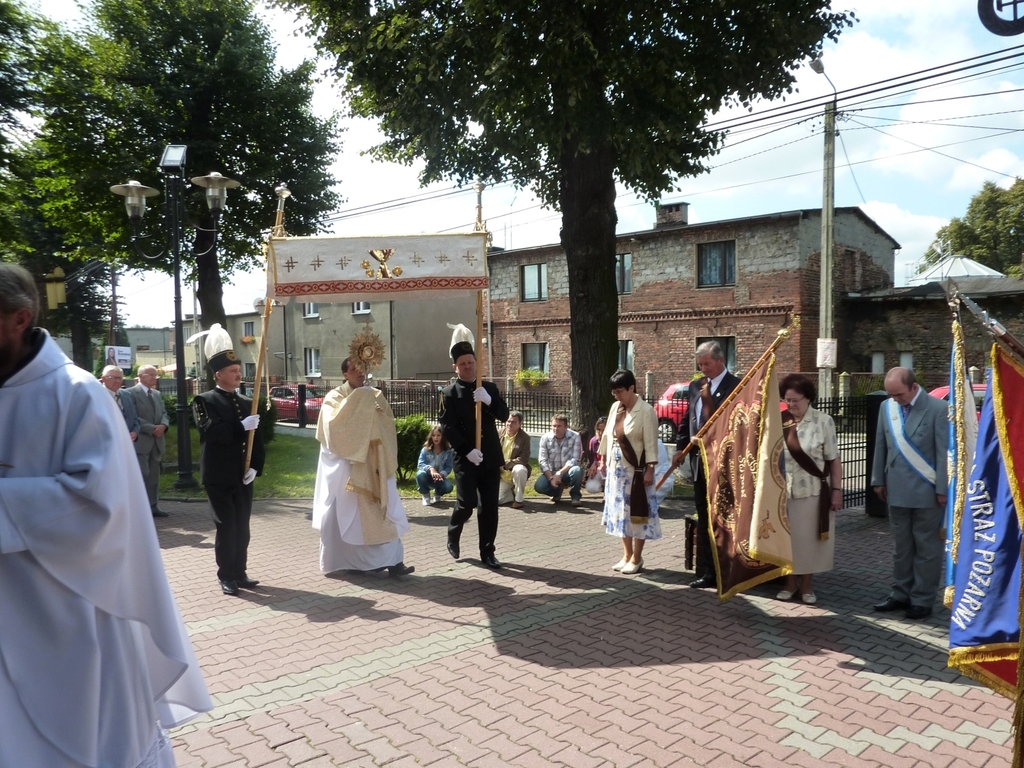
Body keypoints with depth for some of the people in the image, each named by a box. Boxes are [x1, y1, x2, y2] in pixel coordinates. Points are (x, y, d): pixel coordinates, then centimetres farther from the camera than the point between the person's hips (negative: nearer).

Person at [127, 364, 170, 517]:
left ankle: (152, 506, 15)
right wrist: (152, 428, -17)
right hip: (140, 441, -7)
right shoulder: (131, 393, -7)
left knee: (154, 475, 9)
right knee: (142, 474, -9)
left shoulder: (157, 394, 17)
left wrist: (163, 425, -8)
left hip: (156, 441, 7)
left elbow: (164, 413, 14)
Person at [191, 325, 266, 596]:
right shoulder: (204, 401, -5)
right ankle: (227, 576, 10)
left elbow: (257, 439, 9)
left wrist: (256, 467, -3)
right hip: (218, 478, -5)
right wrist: (241, 426, -25)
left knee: (242, 527, 10)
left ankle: (240, 572, 21)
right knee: (226, 526, -1)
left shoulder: (247, 403, 12)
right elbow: (210, 431, -21)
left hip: (243, 477, 5)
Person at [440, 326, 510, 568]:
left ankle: (487, 552, 15)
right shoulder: (449, 393, -2)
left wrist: (489, 401, -17)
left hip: (491, 457, 4)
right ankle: (453, 537, 23)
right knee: (467, 502, -7)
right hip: (465, 458, -4)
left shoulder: (489, 388, 10)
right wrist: (467, 450, -18)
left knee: (490, 507, 5)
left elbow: (504, 415, 3)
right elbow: (447, 427, -9)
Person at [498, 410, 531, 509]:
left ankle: (518, 499, -19)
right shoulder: (499, 433, -3)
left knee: (519, 469, -39)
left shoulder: (524, 437, -12)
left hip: (517, 470, -3)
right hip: (502, 475, 3)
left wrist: (505, 464, -28)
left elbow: (523, 459, -19)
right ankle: (513, 492, 21)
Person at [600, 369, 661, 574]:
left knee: (636, 513, 1)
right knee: (620, 512, 13)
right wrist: (603, 459, 13)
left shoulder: (646, 411, -14)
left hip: (635, 470, -7)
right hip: (616, 468, 7)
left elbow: (651, 443, -15)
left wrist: (650, 470, -18)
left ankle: (636, 558, 13)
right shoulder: (615, 408, 6)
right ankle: (627, 555, 24)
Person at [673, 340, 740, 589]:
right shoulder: (696, 385, 13)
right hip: (699, 461, 7)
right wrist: (680, 448, 7)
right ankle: (707, 572, 20)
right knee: (704, 520, 12)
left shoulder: (736, 385, -9)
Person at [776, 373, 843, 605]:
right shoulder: (779, 421, -1)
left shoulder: (823, 421, -8)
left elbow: (834, 460, -5)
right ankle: (790, 582, 25)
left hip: (813, 490, -2)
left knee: (809, 537, 7)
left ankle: (807, 585, 23)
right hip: (784, 490, 2)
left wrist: (837, 489, -7)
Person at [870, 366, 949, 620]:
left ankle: (922, 600, 17)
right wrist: (879, 479, 12)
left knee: (927, 547, 7)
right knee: (900, 546, 14)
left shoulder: (938, 409, -11)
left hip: (926, 491, -5)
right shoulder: (887, 407, 5)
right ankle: (901, 594, 24)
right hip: (897, 489, 5)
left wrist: (942, 489, -10)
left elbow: (944, 451, -10)